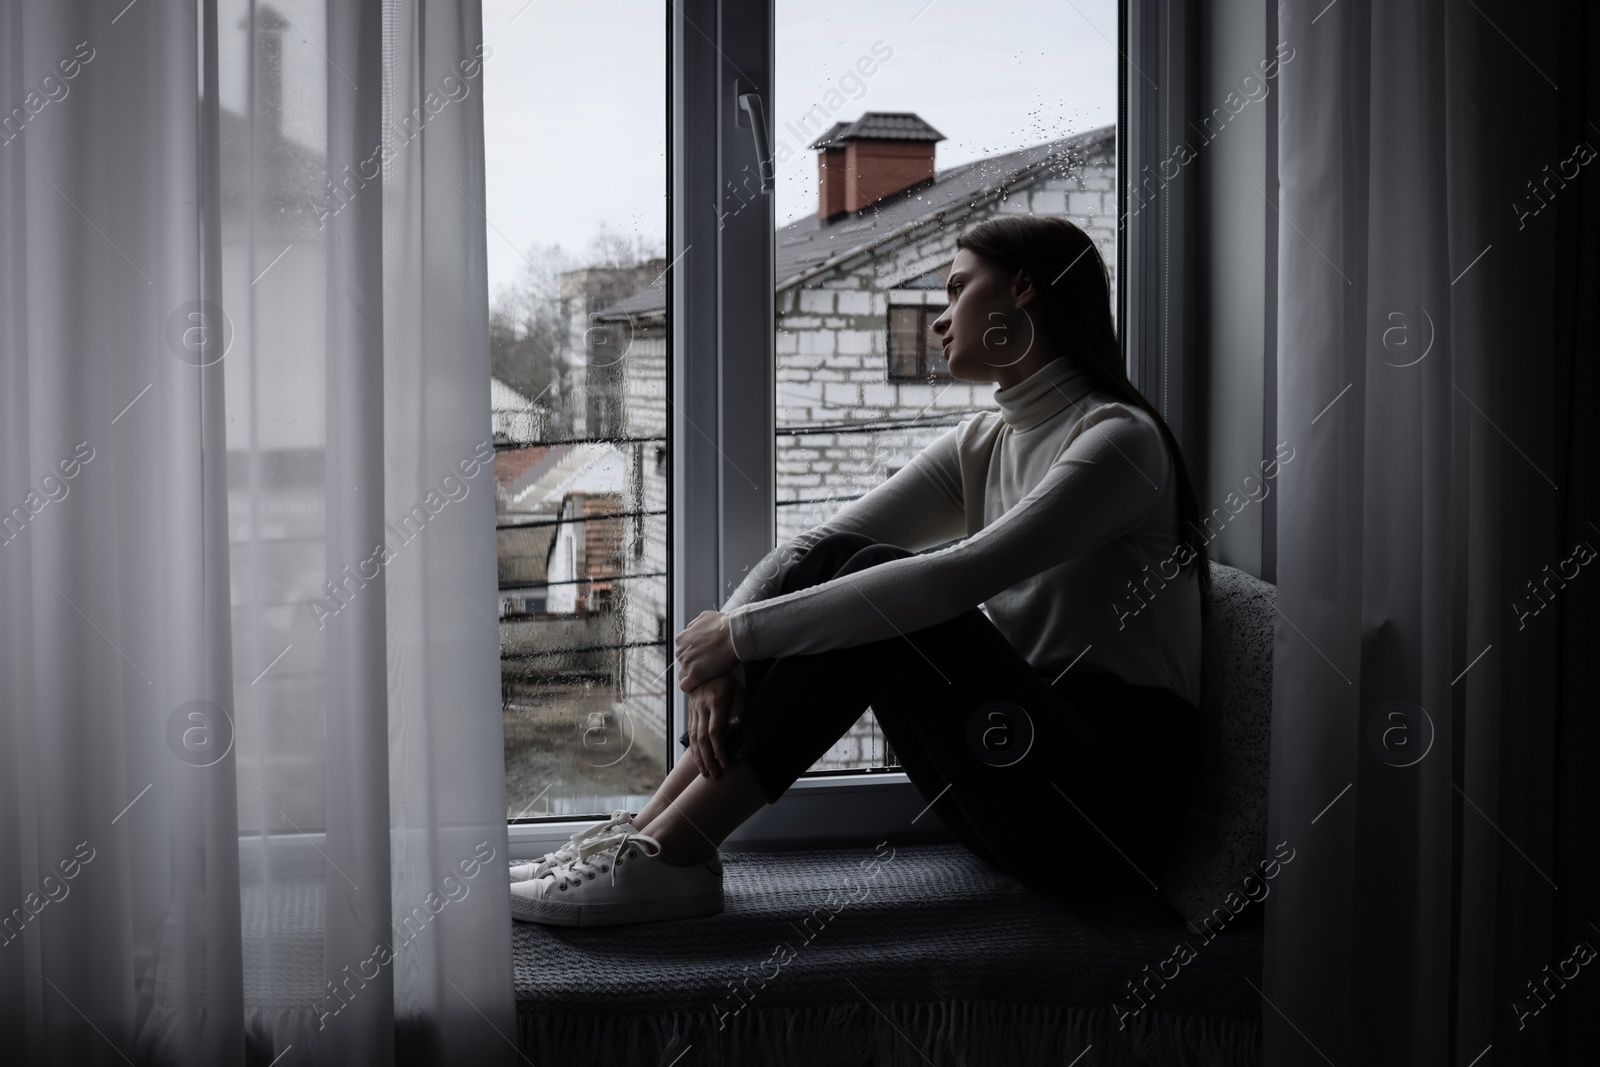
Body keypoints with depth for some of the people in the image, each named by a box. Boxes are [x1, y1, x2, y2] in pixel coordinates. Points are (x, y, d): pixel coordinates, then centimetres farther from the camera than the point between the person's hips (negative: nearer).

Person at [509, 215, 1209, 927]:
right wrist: (721, 654, -16)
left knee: (877, 585, -23)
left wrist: (745, 632, -24)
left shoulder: (1120, 439, -11)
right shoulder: (981, 446, 14)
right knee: (836, 563, -10)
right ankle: (651, 831, -13)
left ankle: (671, 851, -20)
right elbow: (813, 546, 3)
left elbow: (960, 577, -25)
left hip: (1112, 804, -7)